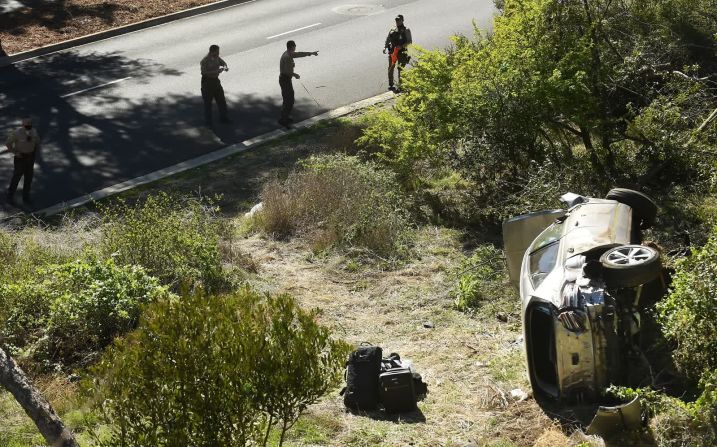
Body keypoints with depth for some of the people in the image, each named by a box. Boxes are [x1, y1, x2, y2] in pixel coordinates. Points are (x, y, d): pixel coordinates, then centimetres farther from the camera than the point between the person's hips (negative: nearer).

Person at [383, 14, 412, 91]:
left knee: (400, 69, -7)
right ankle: (391, 84, 15)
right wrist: (385, 47, -1)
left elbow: (409, 41, -3)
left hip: (402, 52, -4)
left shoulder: (406, 30, 3)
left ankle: (400, 84, -1)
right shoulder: (392, 30, 15)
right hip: (392, 51, 4)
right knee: (391, 68, 4)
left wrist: (401, 46, -17)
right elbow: (387, 39, 16)